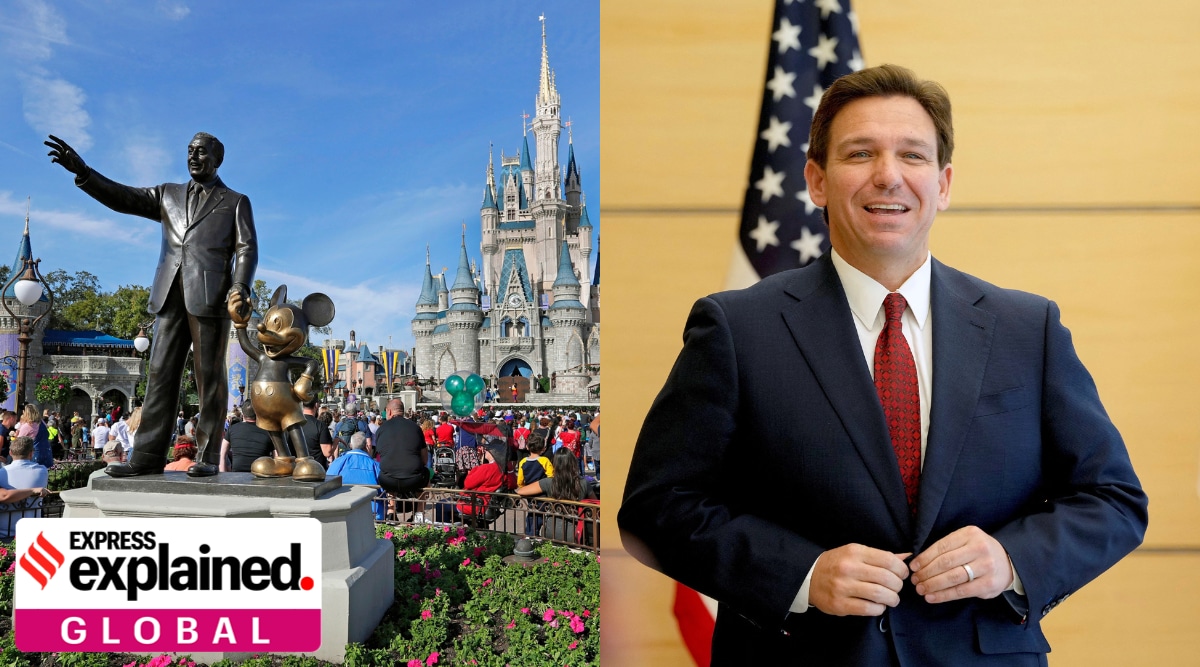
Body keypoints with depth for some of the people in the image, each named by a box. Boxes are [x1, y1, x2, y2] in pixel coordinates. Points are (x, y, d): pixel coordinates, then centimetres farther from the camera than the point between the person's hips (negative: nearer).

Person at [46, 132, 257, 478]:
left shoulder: (236, 202, 13)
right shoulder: (168, 195, 23)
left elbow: (247, 249, 2)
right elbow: (122, 198, 11)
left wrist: (241, 287, -16)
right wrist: (82, 171, -5)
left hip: (211, 297, -4)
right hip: (171, 297, 4)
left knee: (209, 377, -4)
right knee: (161, 374, -1)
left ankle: (207, 456, -2)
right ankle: (149, 456, -1)